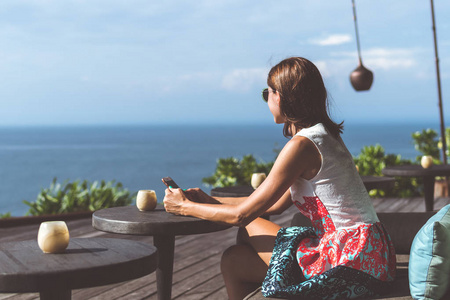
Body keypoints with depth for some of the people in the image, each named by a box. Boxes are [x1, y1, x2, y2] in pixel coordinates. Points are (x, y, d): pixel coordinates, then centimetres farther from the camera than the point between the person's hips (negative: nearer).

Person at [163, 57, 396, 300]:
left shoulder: (301, 145, -17)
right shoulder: (325, 135, 11)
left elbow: (242, 214, -12)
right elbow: (276, 204, 16)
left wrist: (185, 207, 3)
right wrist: (210, 201, 18)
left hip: (353, 260, -9)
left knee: (233, 261, 0)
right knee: (248, 230, 16)